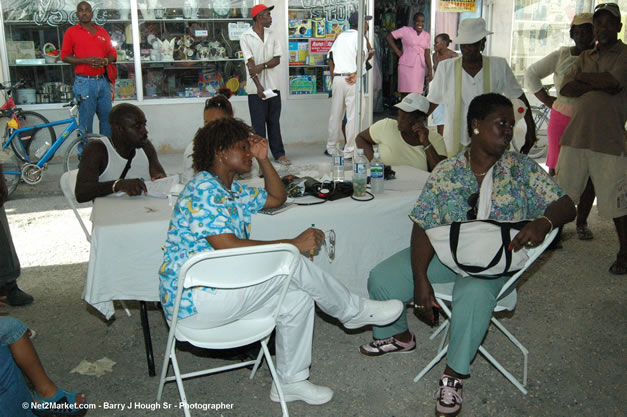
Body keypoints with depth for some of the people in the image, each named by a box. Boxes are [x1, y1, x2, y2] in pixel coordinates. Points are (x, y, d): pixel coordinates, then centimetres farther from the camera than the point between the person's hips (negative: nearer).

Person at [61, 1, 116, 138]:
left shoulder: (102, 31, 15)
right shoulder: (71, 31, 3)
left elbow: (113, 53, 15)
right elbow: (65, 56, 0)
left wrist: (105, 61, -8)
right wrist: (86, 60, -14)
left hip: (103, 81, 4)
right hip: (84, 82, -4)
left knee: (107, 117, 7)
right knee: (86, 121, -1)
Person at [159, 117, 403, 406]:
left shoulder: (232, 190, 14)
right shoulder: (204, 189, -17)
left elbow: (277, 198, 25)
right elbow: (228, 247, -27)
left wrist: (263, 159, 10)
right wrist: (293, 244, -24)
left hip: (221, 286, 10)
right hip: (194, 300, -10)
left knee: (297, 296, -5)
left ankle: (291, 381, 8)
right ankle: (353, 311, 4)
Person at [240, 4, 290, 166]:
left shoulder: (272, 35, 10)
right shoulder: (246, 37, -4)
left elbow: (277, 59, 4)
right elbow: (250, 64, -11)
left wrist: (262, 66, -14)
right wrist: (258, 85, -18)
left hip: (273, 85, 4)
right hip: (256, 87, -4)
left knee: (274, 121, 8)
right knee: (258, 123, 1)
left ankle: (278, 153, 14)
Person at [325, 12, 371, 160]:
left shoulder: (340, 36, 17)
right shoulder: (359, 36, -2)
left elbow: (330, 58, 16)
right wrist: (356, 73, -16)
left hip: (337, 79, 6)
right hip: (353, 81, -6)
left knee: (335, 115, 14)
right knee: (353, 116, -1)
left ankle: (331, 148, 22)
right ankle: (349, 151, 1)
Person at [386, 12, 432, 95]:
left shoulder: (427, 35, 12)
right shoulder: (405, 30, 0)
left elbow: (427, 54, 12)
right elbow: (389, 37, -1)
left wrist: (430, 71, 7)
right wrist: (397, 51, -4)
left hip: (420, 67, 4)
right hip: (407, 66, -4)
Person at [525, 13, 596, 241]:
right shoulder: (560, 56, 4)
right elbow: (531, 73, 12)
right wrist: (547, 100, 5)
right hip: (562, 120, 0)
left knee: (588, 174, 1)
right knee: (557, 170, 3)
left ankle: (581, 222, 13)